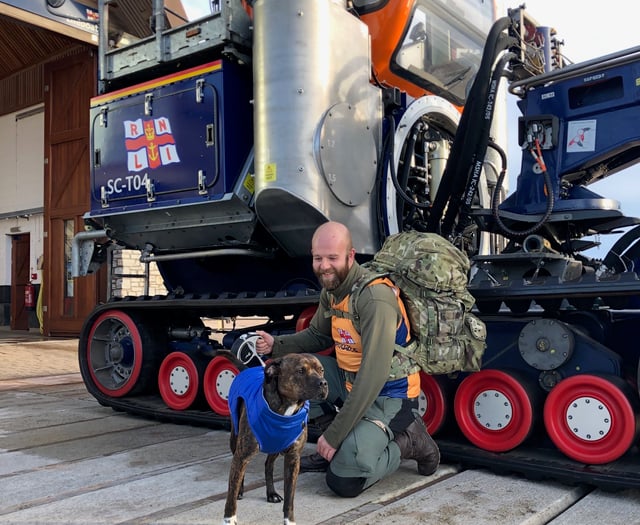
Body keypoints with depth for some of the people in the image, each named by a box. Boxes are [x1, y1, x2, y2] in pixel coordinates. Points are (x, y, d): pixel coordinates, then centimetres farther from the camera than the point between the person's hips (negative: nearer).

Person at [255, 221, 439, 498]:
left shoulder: (376, 297, -28)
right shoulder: (331, 290, -1)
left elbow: (374, 374, -31)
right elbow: (317, 336, 13)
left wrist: (334, 435, -27)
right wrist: (276, 344, -6)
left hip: (387, 395, -8)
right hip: (349, 381, 8)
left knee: (344, 482, -21)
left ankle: (407, 440, 5)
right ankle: (330, 449, 7)